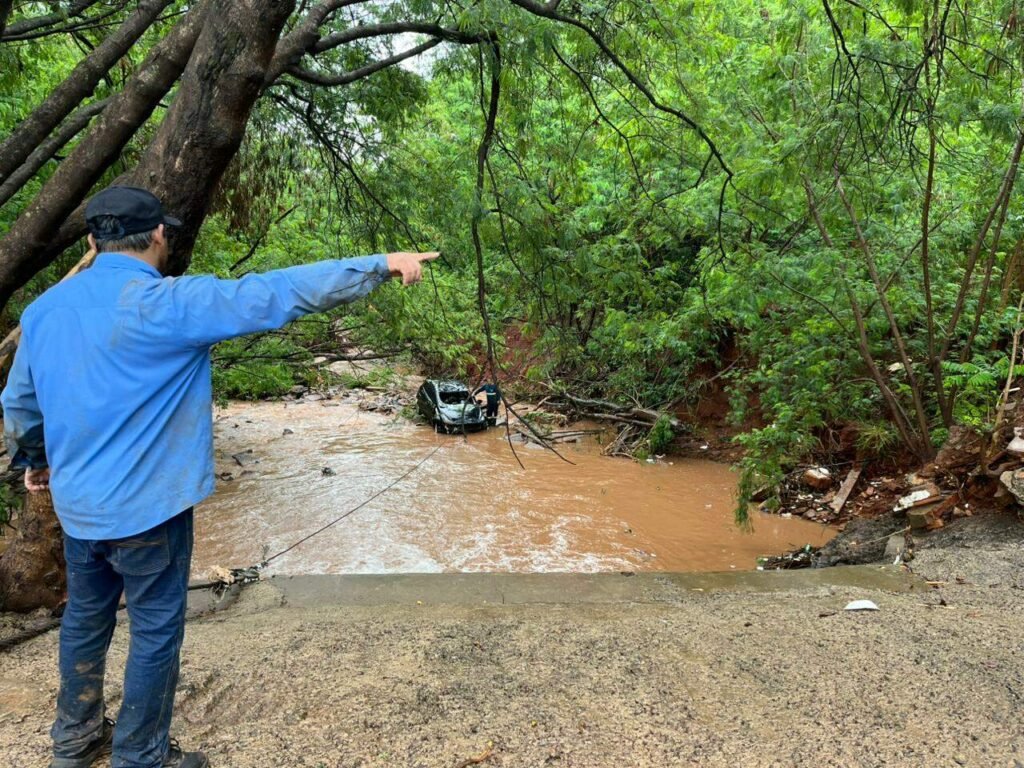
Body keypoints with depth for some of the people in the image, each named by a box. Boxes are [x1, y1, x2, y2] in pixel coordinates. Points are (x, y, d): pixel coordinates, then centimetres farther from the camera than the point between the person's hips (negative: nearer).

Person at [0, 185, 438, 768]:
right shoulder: (168, 304, -19)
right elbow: (277, 293, -22)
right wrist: (382, 264, -18)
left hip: (77, 504, 7)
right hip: (148, 506, -7)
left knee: (86, 618, 23)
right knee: (156, 632, 9)